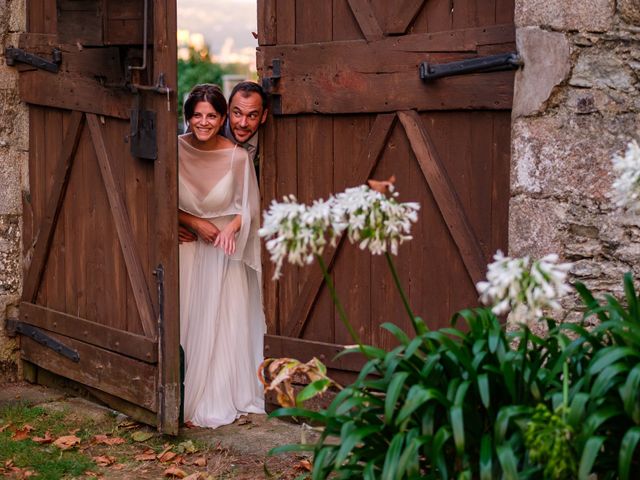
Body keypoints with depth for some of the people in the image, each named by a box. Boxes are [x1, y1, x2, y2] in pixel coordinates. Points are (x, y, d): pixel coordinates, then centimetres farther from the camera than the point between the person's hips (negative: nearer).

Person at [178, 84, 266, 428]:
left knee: (227, 323, 3)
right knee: (189, 322, 2)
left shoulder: (237, 157, -13)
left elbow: (249, 206, -4)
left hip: (226, 250, -1)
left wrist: (232, 229, -21)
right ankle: (192, 396, 14)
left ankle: (226, 396, 16)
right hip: (189, 247, 1)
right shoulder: (177, 150, -10)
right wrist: (195, 223, -14)